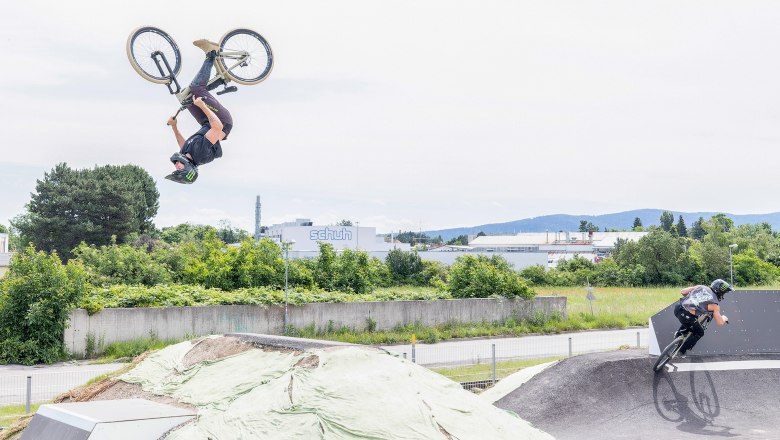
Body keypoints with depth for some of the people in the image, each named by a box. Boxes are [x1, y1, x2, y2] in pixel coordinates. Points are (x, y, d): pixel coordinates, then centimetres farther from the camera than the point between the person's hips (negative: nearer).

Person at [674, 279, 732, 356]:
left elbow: (682, 292, 14)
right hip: (686, 316, -5)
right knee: (699, 333, 22)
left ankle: (678, 334, 32)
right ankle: (682, 351, 21)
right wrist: (724, 318, 32)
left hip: (678, 307, 5)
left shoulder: (700, 287, 14)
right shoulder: (715, 305, 5)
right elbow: (720, 323, 8)